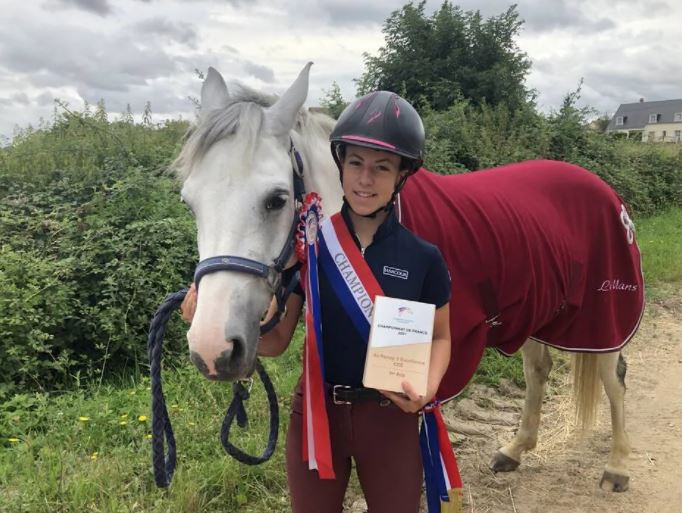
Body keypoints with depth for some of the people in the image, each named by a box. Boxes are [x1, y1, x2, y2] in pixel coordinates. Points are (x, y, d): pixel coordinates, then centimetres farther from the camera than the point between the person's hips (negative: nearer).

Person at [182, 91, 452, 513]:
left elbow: (440, 337, 5)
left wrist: (430, 387, -15)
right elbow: (277, 340, -5)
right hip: (316, 410, 1)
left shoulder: (424, 257, -10)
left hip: (391, 416, 0)